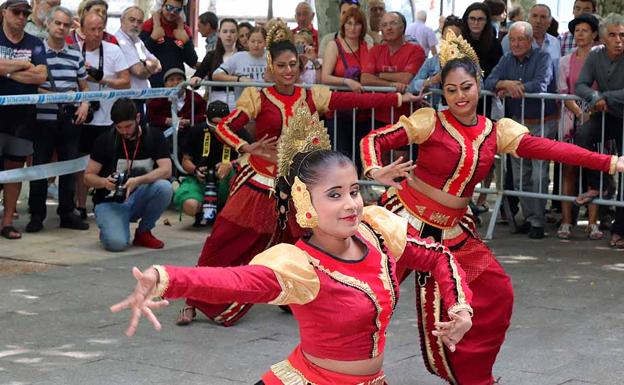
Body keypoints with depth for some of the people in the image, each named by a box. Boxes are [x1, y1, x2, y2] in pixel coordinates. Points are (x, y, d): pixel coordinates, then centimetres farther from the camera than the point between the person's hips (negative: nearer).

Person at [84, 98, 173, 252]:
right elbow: (88, 177, -3)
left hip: (139, 199, 2)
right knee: (116, 243, -31)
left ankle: (143, 232, -4)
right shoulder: (105, 140, -5)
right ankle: (109, 227, 9)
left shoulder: (154, 137, -3)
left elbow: (166, 170, -16)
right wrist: (104, 182, -25)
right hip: (110, 202, -2)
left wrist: (138, 181, -31)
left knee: (164, 187, -30)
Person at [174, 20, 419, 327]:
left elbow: (357, 100, -3)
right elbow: (224, 127, -12)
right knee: (224, 243, -1)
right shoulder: (258, 98, -6)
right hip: (259, 182, -3)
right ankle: (194, 302, 14)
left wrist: (401, 98, -8)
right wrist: (247, 148, -29)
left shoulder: (312, 97, 2)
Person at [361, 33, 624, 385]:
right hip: (408, 218, -4)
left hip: (453, 229, 5)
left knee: (497, 293, 5)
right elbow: (374, 139, -11)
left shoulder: (497, 132, -1)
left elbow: (547, 148, -10)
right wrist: (375, 171, -34)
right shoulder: (429, 122, -10)